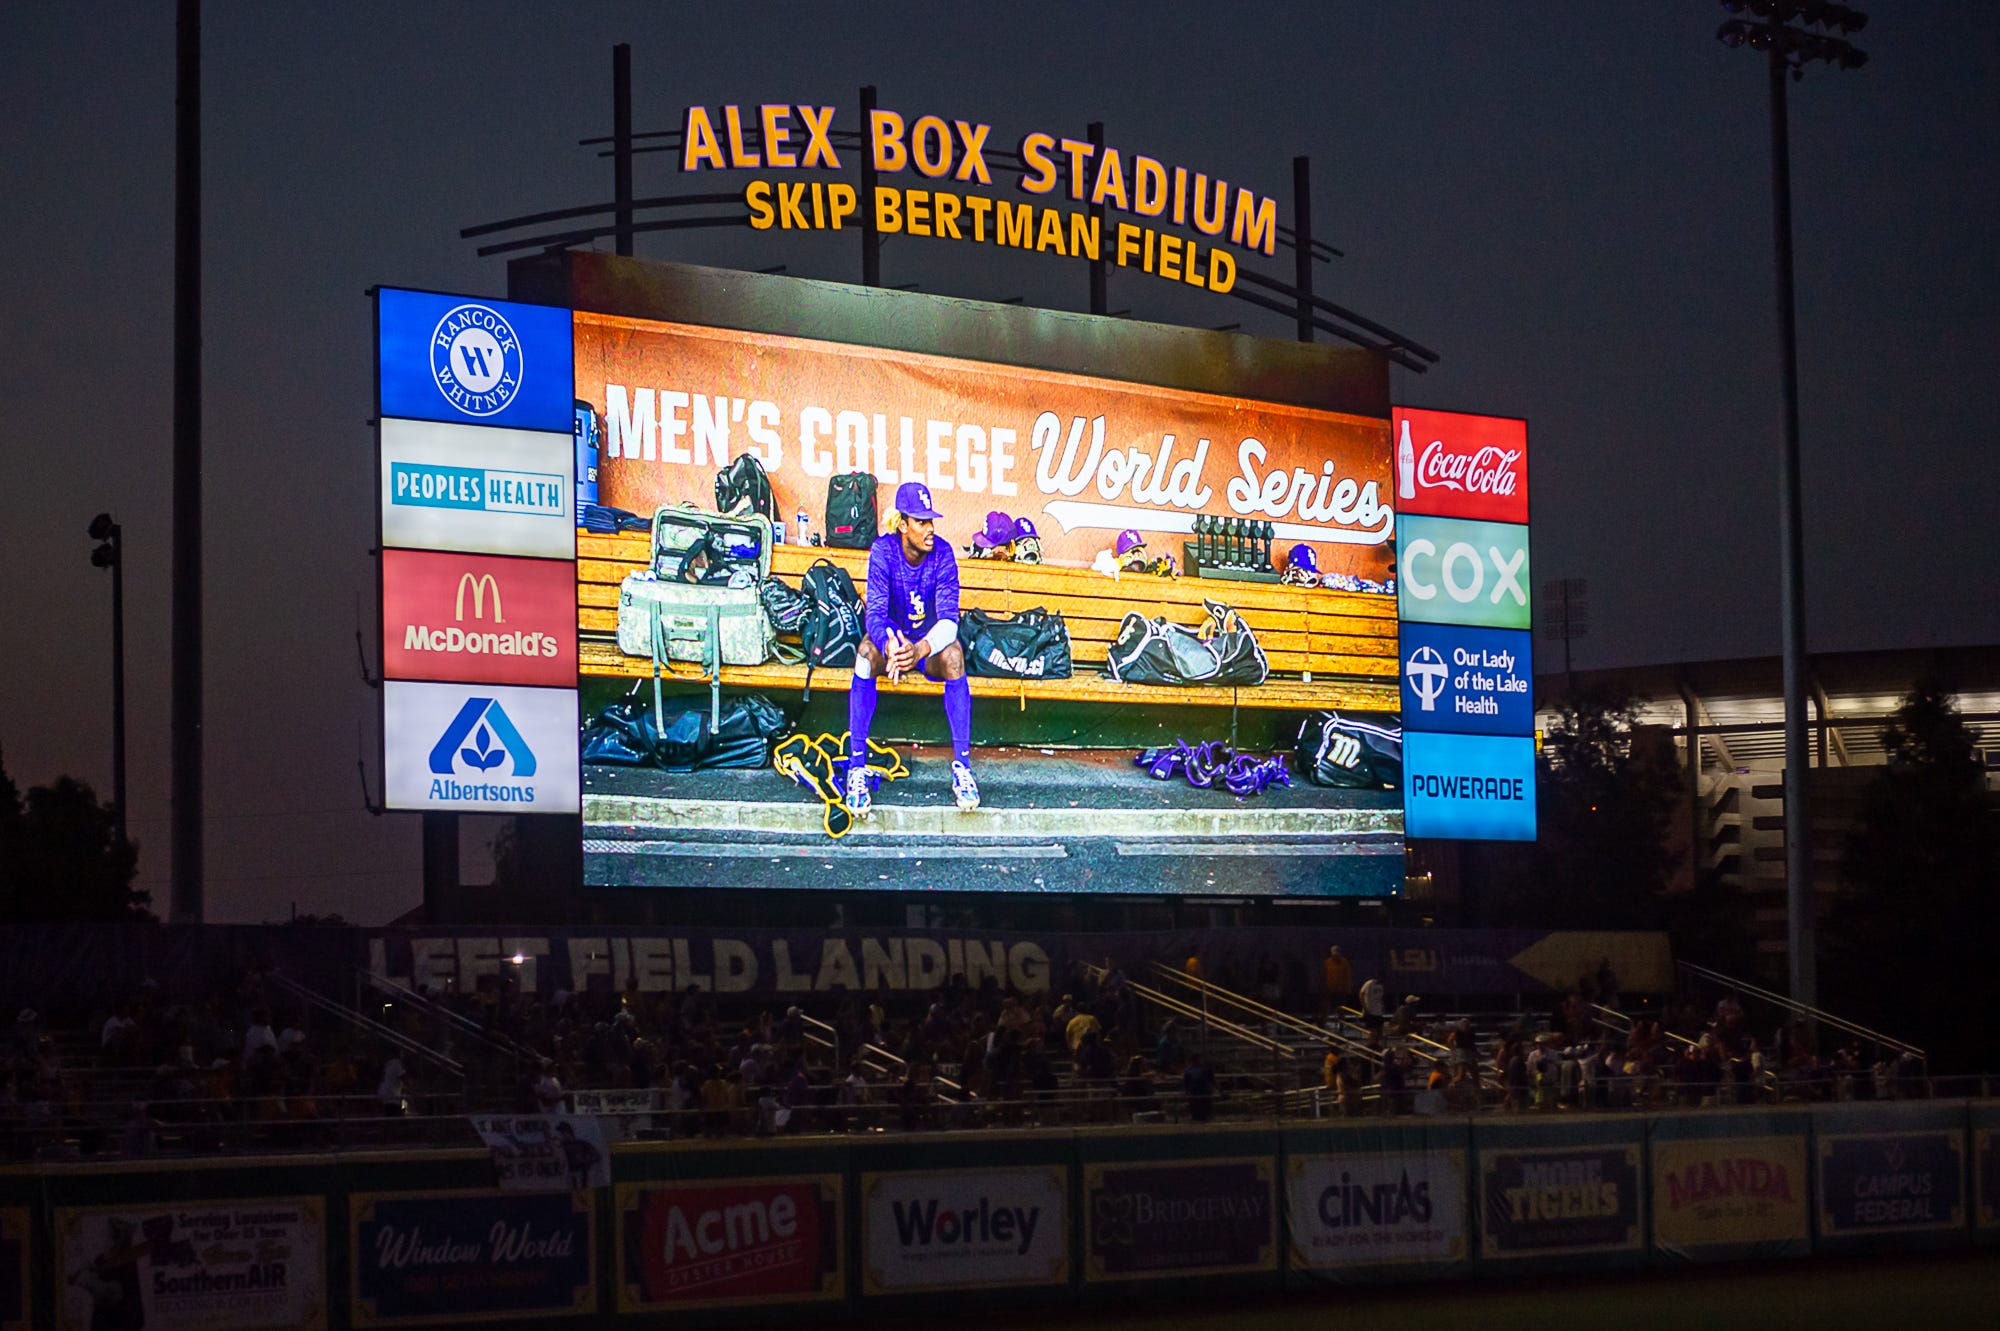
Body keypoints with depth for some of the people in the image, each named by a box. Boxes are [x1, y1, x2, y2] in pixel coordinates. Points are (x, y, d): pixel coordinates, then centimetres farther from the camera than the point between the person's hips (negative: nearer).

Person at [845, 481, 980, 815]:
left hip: (929, 642, 0)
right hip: (891, 638, 0)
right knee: (866, 651, -34)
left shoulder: (942, 553, -16)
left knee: (953, 654, -34)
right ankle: (857, 769, -33)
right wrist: (890, 648, -49)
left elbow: (949, 619, -25)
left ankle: (962, 766, -29)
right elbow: (875, 613, -25)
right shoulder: (883, 550, -17)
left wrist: (921, 649, -47)